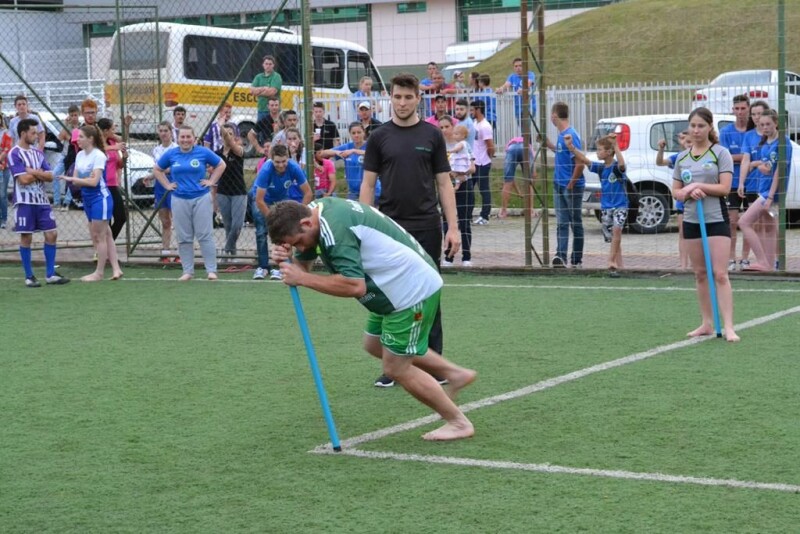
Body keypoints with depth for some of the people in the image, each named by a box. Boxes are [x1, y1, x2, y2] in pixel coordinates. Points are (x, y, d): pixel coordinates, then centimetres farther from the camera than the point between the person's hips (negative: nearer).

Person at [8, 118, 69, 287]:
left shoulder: (37, 153, 12)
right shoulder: (14, 154, -8)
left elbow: (50, 176, 4)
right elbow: (23, 179, -17)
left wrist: (33, 172, -11)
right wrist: (40, 173, -1)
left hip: (42, 200, 6)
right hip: (25, 202, -6)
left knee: (51, 234, 3)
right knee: (26, 237, 0)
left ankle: (50, 274, 11)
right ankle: (29, 276, 8)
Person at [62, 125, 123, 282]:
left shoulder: (98, 155, -14)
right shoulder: (80, 155, 8)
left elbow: (94, 181, -20)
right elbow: (76, 180, 6)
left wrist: (72, 179, -18)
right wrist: (87, 178, -14)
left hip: (100, 198, -8)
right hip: (87, 199, 8)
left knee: (99, 236, -3)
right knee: (105, 235, 9)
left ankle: (99, 272, 3)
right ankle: (116, 269, 11)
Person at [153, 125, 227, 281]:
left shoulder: (203, 152, -1)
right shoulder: (171, 154, 4)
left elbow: (221, 165, 10)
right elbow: (157, 170, 18)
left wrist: (211, 181, 3)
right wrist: (167, 185, 8)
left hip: (201, 198, -2)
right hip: (179, 200, 2)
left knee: (205, 235, -3)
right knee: (184, 238, 5)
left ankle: (211, 270, 1)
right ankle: (188, 271, 12)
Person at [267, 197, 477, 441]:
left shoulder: (335, 230, -29)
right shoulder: (314, 210, 1)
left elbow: (355, 286, -35)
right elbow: (302, 265, 6)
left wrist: (302, 278, -30)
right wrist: (286, 259, -16)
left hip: (414, 289, -10)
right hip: (401, 286, 10)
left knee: (396, 368, -1)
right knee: (375, 345, 24)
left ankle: (458, 423, 13)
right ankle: (455, 373, 31)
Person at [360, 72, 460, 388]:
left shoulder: (432, 135, 4)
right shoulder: (379, 137, 4)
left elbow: (444, 183, 3)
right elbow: (368, 184, 4)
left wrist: (453, 226, -5)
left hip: (427, 227, 0)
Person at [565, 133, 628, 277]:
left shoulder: (617, 167, -12)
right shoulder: (600, 168, 6)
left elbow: (621, 164, -35)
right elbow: (584, 159, 2)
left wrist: (615, 145, -42)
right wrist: (570, 146, -9)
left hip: (620, 206, -7)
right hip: (606, 207, 7)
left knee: (616, 229, -28)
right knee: (612, 238, 10)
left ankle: (611, 261, -27)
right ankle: (618, 265, 18)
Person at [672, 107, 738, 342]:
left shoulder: (721, 153, -4)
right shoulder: (682, 157, 10)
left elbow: (725, 188, -11)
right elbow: (676, 191, 10)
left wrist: (698, 185, -16)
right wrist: (688, 192, -11)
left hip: (717, 219, -5)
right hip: (691, 220, 5)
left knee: (720, 274, -10)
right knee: (700, 274, 9)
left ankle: (728, 327, -11)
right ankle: (707, 323, 17)